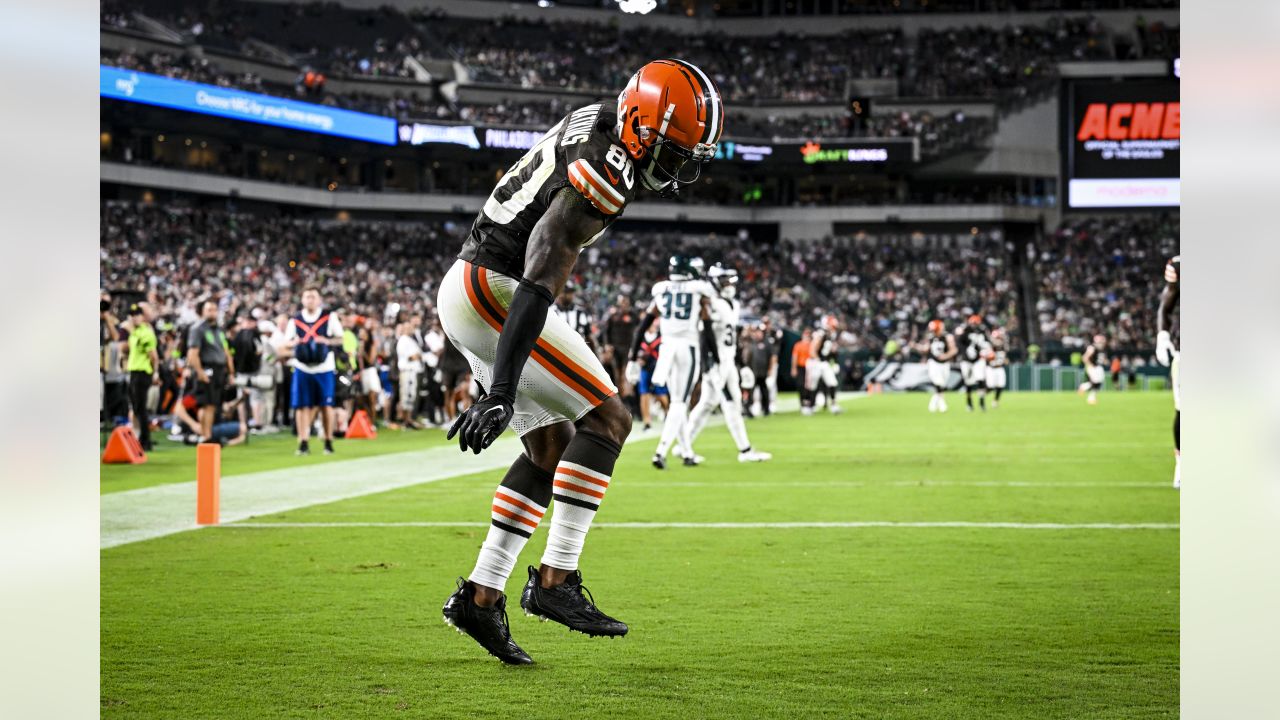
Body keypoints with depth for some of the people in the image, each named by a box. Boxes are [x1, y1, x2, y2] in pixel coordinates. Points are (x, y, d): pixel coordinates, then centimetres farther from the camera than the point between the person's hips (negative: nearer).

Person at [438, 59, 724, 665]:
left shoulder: (599, 120, 6)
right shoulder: (601, 181, -24)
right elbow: (538, 287, -30)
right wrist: (499, 393, -34)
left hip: (468, 291, 11)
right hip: (491, 292, -11)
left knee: (551, 450, 11)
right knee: (607, 419, -11)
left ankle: (480, 596, 12)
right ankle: (555, 580, -11)